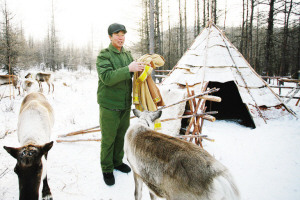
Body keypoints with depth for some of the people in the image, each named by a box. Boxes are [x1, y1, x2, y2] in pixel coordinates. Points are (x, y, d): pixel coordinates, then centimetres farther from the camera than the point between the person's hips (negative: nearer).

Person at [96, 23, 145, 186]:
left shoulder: (128, 54, 10)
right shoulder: (103, 55, -10)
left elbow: (132, 76, 15)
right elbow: (107, 77, -24)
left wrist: (141, 68, -6)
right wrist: (128, 69, -31)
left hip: (125, 105, 6)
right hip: (109, 105, -6)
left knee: (121, 135, 17)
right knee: (108, 138, 5)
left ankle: (117, 161, 36)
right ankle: (107, 169, 22)